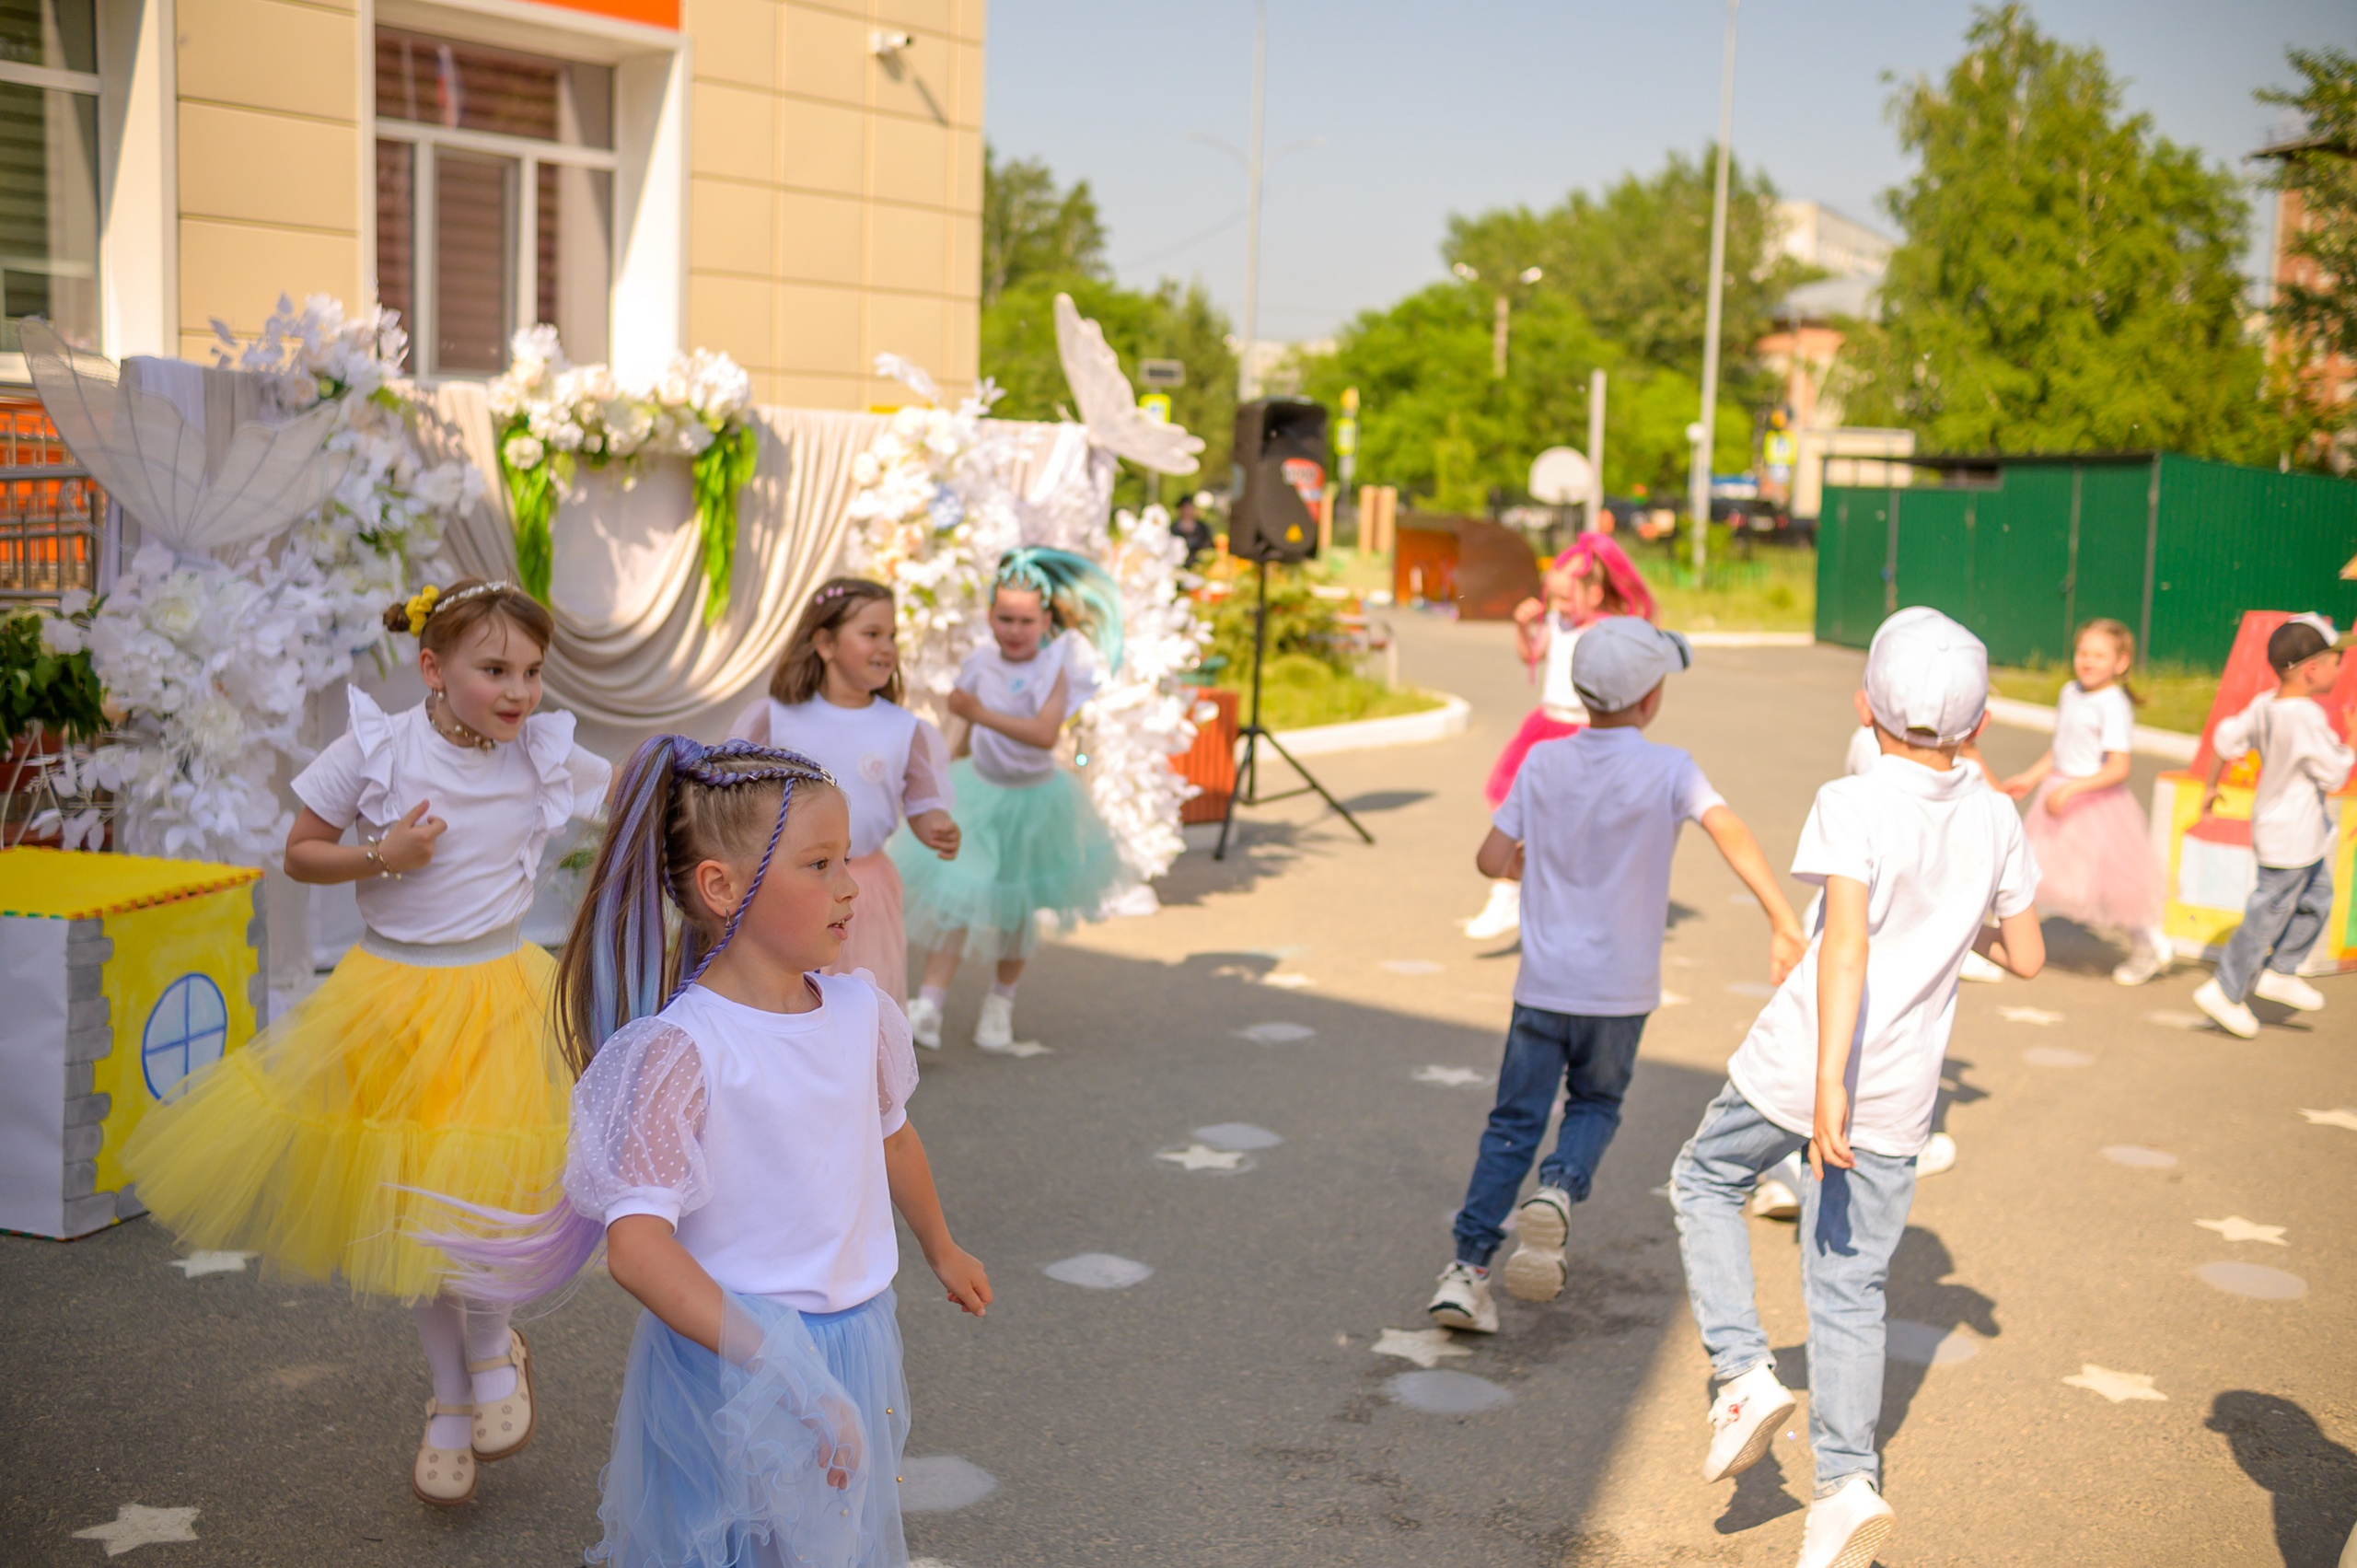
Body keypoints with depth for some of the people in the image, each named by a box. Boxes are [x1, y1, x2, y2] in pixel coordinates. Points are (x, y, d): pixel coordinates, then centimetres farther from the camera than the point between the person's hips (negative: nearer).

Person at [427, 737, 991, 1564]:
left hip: (855, 1339, 6)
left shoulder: (860, 1009, -1)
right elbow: (635, 1245, -27)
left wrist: (942, 1249, 34)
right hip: (726, 1368, -6)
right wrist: (767, 1360, -37)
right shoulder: (684, 1051, -22)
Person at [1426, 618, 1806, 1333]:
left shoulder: (1544, 763, -1)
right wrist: (1783, 922, -31)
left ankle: (1468, 1267, 1)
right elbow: (1730, 831, -25)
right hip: (1620, 988, -1)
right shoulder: (1668, 770, -9)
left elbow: (1492, 859, 1)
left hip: (1544, 981, 2)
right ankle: (1560, 1189, -8)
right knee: (1595, 1105, 21)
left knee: (1513, 1123, 8)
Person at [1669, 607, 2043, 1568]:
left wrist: (1826, 1082, -31)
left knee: (1705, 1183, 22)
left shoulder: (1853, 806, -14)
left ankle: (1744, 1373, 10)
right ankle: (1847, 1480, 5)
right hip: (1901, 1093, 5)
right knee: (1849, 1291, 13)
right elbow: (2026, 958, 12)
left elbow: (1845, 941, -26)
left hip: (1798, 1065, -4)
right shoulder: (1994, 820, 3)